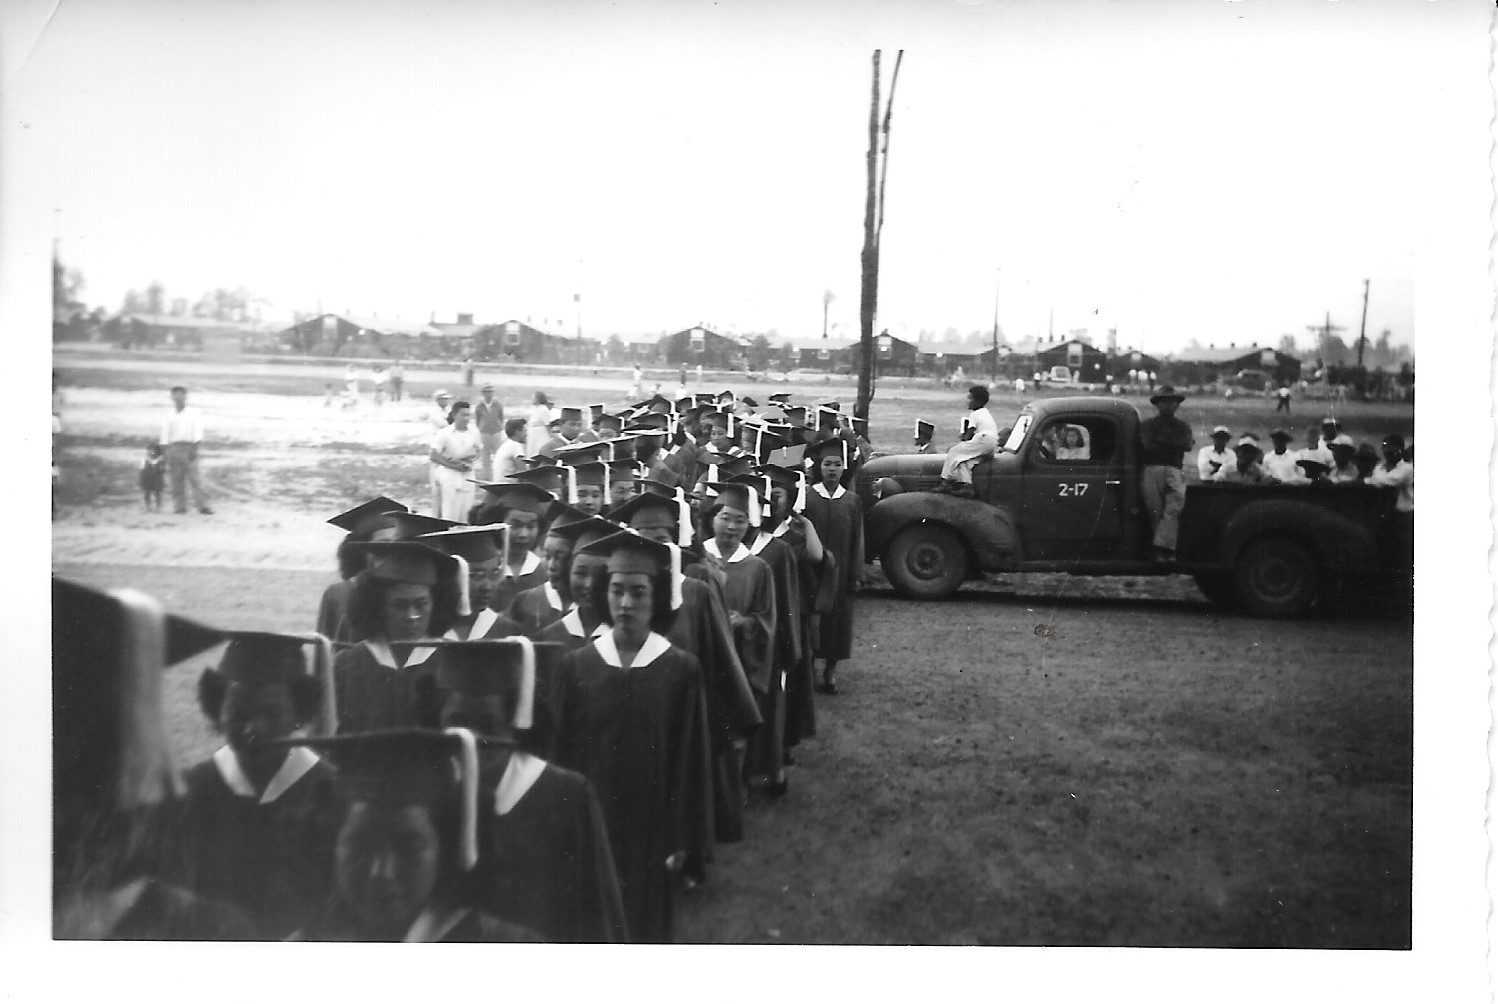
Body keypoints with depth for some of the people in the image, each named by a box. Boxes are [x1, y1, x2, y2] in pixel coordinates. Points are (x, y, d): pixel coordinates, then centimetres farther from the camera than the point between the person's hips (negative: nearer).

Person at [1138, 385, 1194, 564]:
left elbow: (1186, 445, 3)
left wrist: (1160, 441, 2)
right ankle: (1167, 549, -5)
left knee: (1174, 508, -21)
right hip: (1151, 470, -1)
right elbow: (1148, 445, -2)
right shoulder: (1147, 424, 17)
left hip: (1174, 471, 1)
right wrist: (1174, 445, 4)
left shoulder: (1183, 427, 23)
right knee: (1156, 512, -8)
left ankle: (1162, 547, -28)